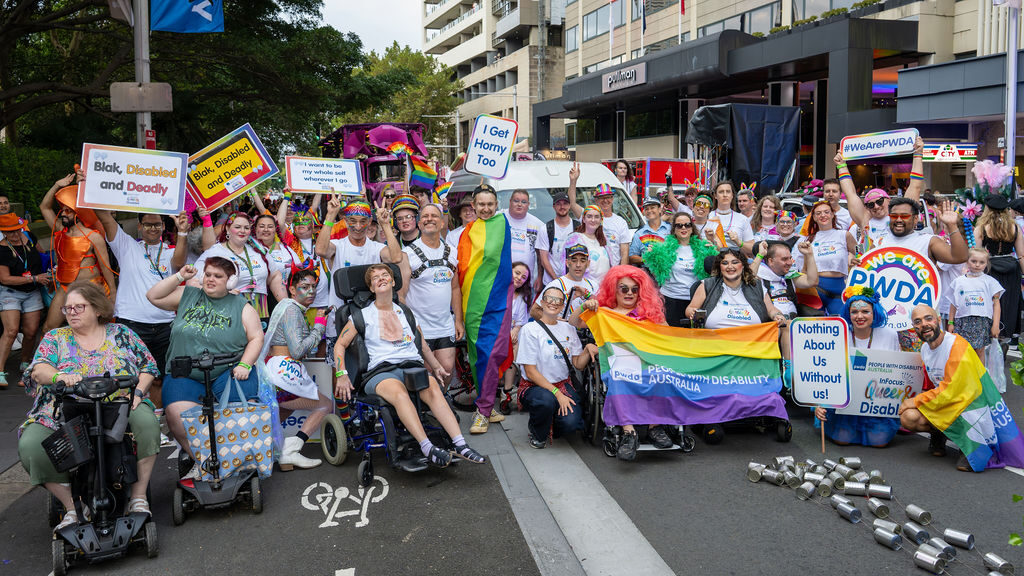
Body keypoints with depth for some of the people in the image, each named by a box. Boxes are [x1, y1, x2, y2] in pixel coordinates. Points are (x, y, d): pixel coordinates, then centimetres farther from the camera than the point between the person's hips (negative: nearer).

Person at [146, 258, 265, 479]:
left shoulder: (242, 306, 9)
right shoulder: (187, 295, 15)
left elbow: (256, 338, 5)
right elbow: (153, 297, 10)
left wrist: (244, 365, -8)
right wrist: (179, 277, 2)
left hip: (227, 373, -2)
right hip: (185, 376, 2)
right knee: (177, 415, -23)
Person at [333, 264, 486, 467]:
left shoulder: (405, 313, 27)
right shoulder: (363, 316, 18)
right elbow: (340, 345, 17)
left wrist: (436, 366, 21)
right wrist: (342, 375, 2)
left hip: (413, 366, 2)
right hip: (381, 370, -2)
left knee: (432, 388, -33)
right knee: (399, 391, -39)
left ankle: (460, 444, -45)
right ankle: (427, 448, -50)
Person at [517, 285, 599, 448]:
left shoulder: (569, 329, 9)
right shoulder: (530, 330, -8)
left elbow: (578, 365, 9)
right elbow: (530, 371, -12)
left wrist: (588, 349, -12)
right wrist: (557, 393, -20)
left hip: (562, 384, 4)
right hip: (534, 386, -4)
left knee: (571, 422, -25)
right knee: (546, 400, -39)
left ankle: (551, 427, 14)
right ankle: (537, 433, -5)